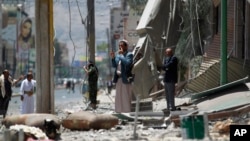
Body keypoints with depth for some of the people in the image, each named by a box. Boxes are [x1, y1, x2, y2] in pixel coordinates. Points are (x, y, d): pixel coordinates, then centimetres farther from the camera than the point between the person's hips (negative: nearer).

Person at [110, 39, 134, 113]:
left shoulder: (129, 55, -5)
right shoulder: (118, 55, 15)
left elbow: (127, 63, -21)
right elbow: (114, 65, 12)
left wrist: (121, 55, -16)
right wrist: (113, 58, -3)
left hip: (126, 79, -7)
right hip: (118, 79, 7)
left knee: (126, 98, -6)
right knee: (119, 98, 9)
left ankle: (127, 112, -4)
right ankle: (119, 112, 14)